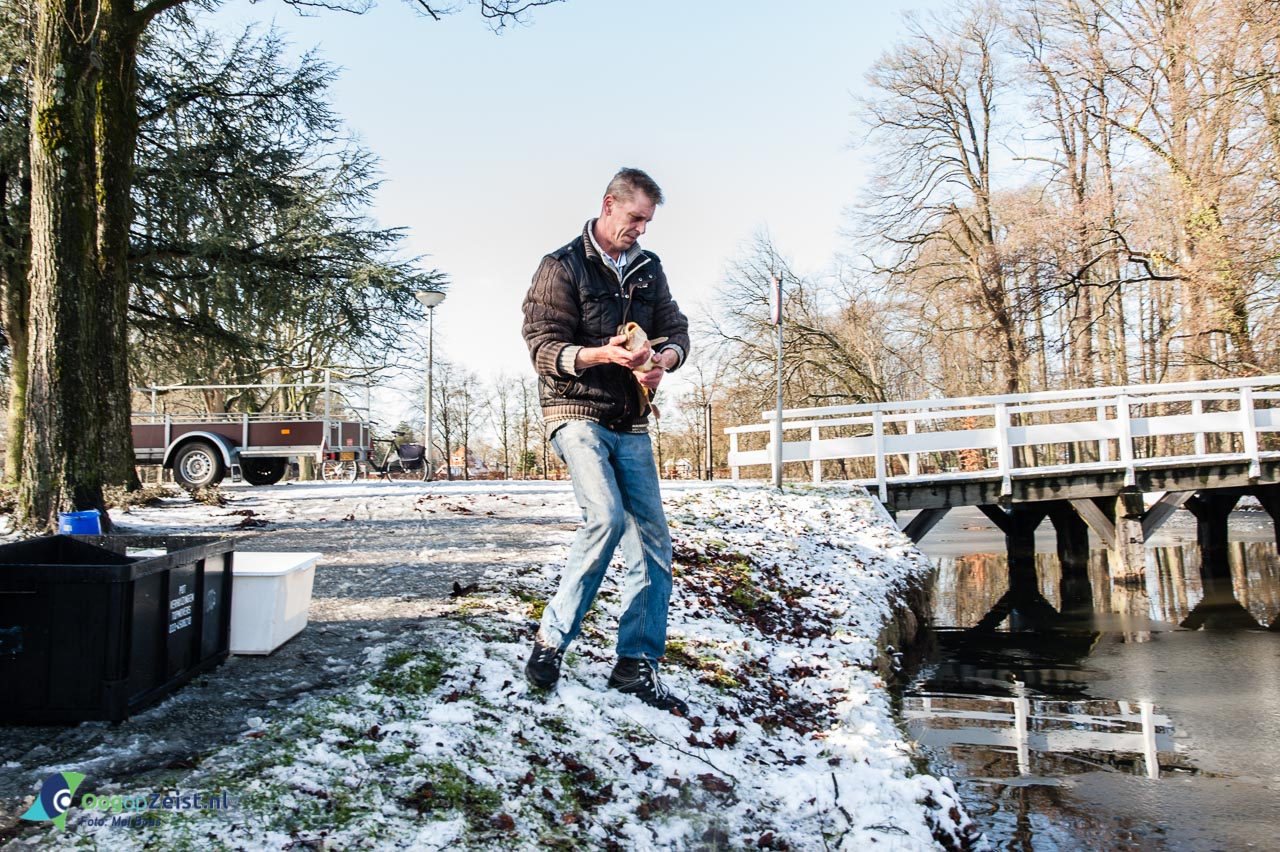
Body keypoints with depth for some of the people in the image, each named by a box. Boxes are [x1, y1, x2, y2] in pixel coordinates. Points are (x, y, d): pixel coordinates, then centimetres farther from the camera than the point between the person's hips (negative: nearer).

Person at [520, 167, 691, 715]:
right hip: (578, 412, -6)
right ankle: (551, 638, -9)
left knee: (652, 539, 0)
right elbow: (543, 347, -9)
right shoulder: (562, 267, -3)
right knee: (606, 516, -26)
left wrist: (665, 357, -11)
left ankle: (636, 666, 8)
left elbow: (676, 328, 14)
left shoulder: (649, 269, 15)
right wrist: (603, 354, -26)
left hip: (631, 423, 6)